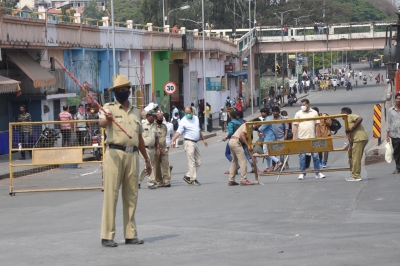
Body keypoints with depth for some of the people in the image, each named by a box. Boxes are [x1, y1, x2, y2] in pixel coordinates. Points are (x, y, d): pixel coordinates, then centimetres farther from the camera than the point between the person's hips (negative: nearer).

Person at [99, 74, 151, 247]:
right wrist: (106, 119, -44)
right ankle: (107, 236, -5)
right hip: (114, 154, -5)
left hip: (132, 155, 5)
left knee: (131, 196, 9)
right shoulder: (109, 108, 2)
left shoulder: (136, 111, 18)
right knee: (111, 195, -6)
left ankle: (130, 235, 16)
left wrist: (146, 159, 25)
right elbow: (101, 124, -20)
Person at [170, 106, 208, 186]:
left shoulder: (196, 118, 12)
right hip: (189, 143, -8)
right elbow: (178, 132, -18)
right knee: (192, 162, -7)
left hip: (195, 143, 8)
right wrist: (172, 141, -30)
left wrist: (203, 139, 27)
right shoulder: (183, 121, -9)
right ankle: (193, 179, -3)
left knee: (198, 162, 9)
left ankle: (188, 176, 14)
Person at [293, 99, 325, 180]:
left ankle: (317, 173, 9)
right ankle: (302, 173, 7)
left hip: (312, 138, 1)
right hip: (302, 138, -1)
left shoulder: (314, 113, 7)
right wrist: (294, 137, -6)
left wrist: (317, 136, 2)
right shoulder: (298, 114, 3)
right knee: (302, 156, 1)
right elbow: (295, 126, 1)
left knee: (315, 155, 3)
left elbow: (317, 125, 8)